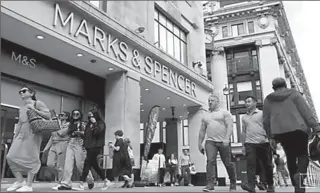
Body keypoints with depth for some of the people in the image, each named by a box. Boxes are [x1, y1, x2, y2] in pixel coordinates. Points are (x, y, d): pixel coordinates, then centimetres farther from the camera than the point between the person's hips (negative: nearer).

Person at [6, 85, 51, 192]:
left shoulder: (37, 103, 2)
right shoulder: (21, 109, 22)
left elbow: (48, 115, -7)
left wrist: (34, 110, -13)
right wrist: (15, 134, 15)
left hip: (33, 133, -7)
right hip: (22, 134, 7)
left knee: (31, 158, -6)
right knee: (11, 156, -1)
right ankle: (20, 181, 11)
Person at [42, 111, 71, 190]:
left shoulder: (68, 124, 3)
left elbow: (61, 133, -13)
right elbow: (52, 137, 23)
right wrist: (46, 148, 19)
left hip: (62, 144, -7)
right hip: (53, 145, 7)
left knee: (60, 166, -7)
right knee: (50, 164, -3)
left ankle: (60, 183, 3)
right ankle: (61, 177, 17)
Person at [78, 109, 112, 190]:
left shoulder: (101, 123, -4)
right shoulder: (89, 124, 17)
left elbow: (98, 131, -22)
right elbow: (86, 135, 19)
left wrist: (94, 123, -17)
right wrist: (84, 144, 12)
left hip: (96, 147, -8)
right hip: (89, 147, 8)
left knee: (87, 163, -10)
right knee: (94, 165, 10)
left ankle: (81, 184, -6)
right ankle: (106, 181, 20)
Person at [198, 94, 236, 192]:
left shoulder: (224, 113, 4)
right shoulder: (205, 115, 17)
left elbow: (230, 126, -7)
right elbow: (202, 130, 19)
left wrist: (227, 138, -21)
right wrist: (200, 143, 13)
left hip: (223, 142, -3)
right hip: (210, 141, 3)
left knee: (228, 163, 6)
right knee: (210, 161, -15)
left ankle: (233, 183, 26)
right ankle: (210, 184, -18)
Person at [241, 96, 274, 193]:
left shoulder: (262, 113, 5)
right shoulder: (244, 117, 16)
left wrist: (270, 139, -11)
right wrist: (243, 145, 15)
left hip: (263, 143, -2)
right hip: (250, 143, 2)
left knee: (267, 165, 6)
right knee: (250, 163, -15)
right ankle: (251, 185, -23)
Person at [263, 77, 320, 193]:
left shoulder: (268, 100, 13)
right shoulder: (294, 94, 5)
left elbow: (266, 120, 11)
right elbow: (306, 111, -4)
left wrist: (270, 135, 18)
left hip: (280, 132, 3)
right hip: (298, 129, -3)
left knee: (290, 157, 13)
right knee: (303, 154, 6)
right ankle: (300, 174, -24)